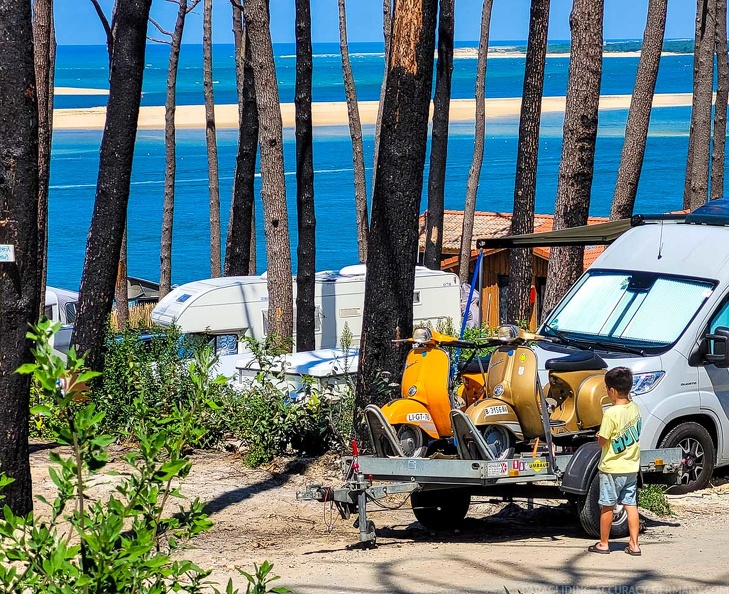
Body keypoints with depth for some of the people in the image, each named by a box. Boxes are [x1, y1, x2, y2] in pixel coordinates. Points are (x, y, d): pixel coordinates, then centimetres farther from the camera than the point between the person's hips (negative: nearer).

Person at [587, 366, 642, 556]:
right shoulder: (635, 408, 0)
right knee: (631, 505, 10)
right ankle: (634, 544, 10)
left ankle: (603, 544, 16)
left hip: (612, 468, -6)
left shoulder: (611, 413, -21)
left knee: (607, 506, 7)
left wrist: (599, 434, 4)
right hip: (632, 466, 6)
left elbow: (602, 441, -16)